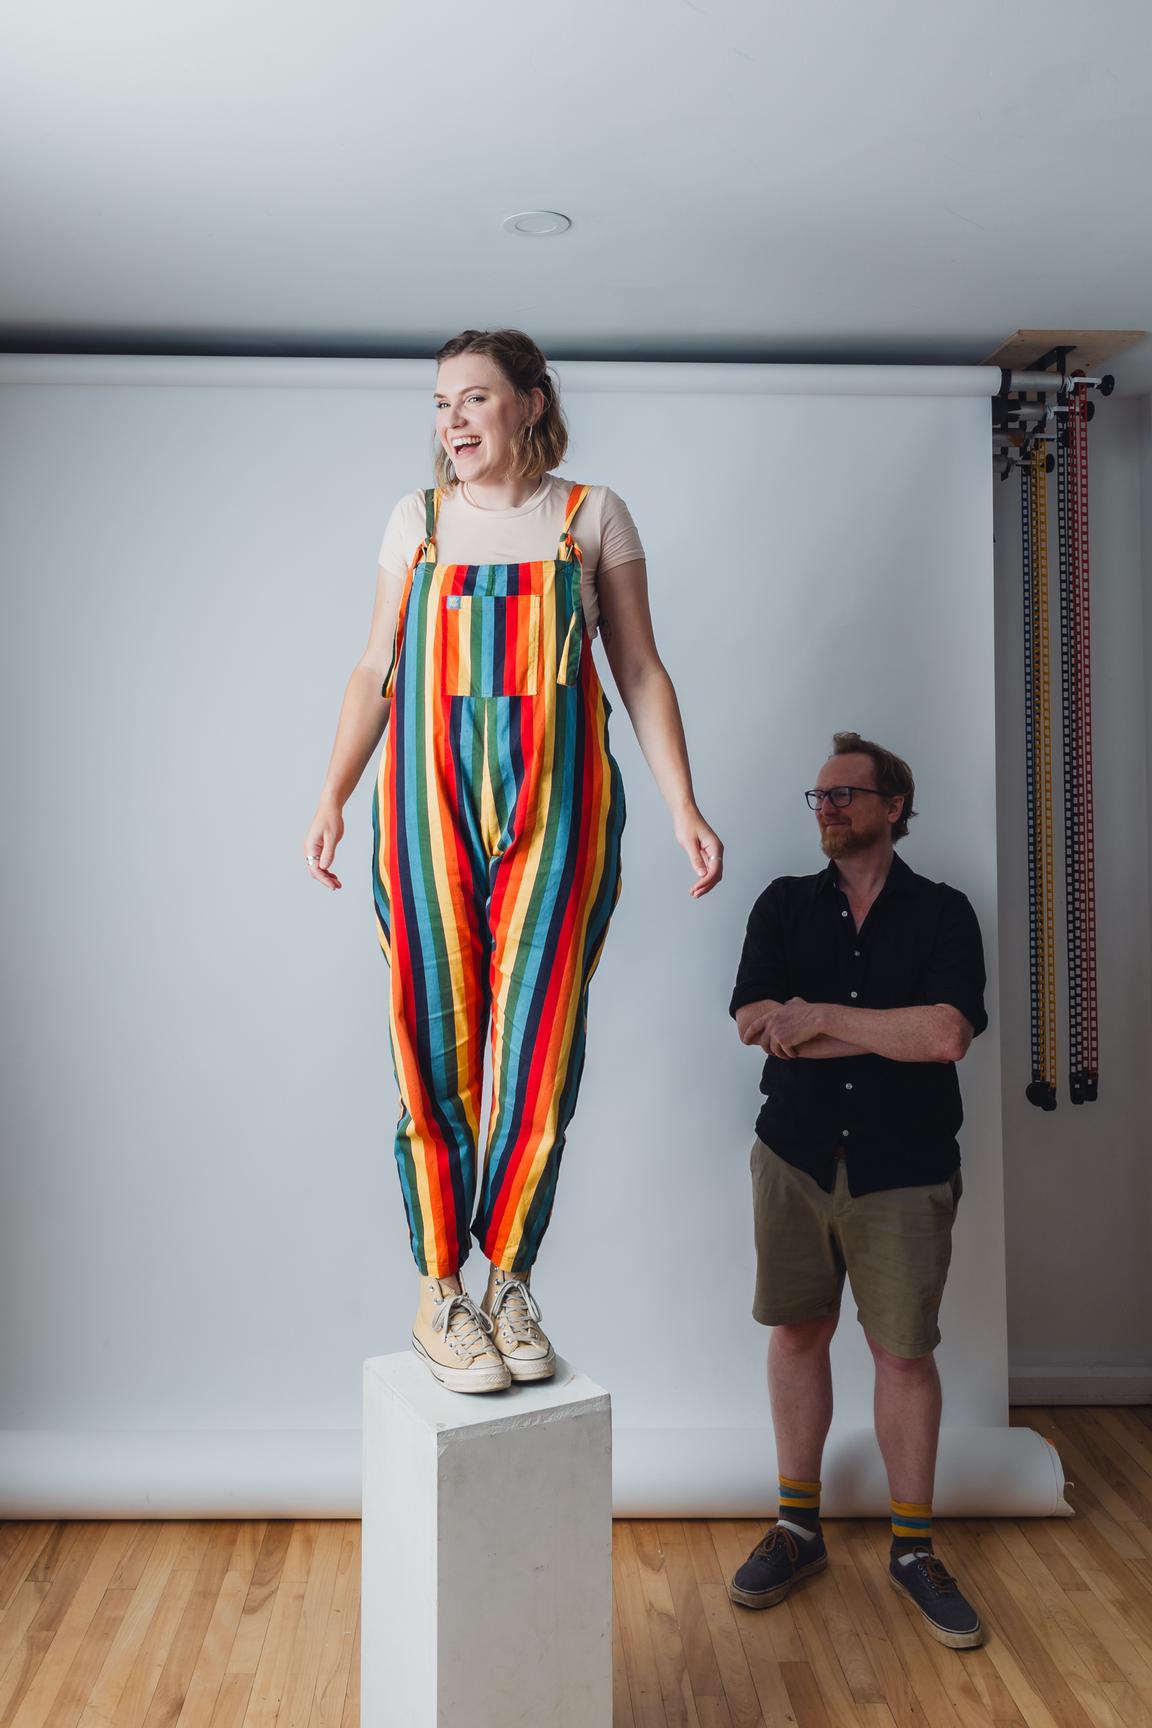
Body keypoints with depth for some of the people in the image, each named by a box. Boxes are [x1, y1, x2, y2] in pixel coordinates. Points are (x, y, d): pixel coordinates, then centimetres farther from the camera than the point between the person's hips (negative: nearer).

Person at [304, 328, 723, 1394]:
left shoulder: (593, 515, 8)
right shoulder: (419, 519, 13)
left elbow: (641, 671, 7)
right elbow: (377, 670, 12)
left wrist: (684, 806, -2)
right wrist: (332, 797, 3)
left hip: (559, 802, -1)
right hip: (430, 797, 1)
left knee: (541, 1037, -3)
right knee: (437, 1036, -2)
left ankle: (511, 1284, 11)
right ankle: (440, 1295, 9)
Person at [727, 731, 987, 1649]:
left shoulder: (942, 912, -2)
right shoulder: (785, 903, 4)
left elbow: (947, 1035, -18)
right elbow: (755, 1020, -9)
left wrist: (819, 1017, -15)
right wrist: (892, 1034, -14)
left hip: (903, 1169, -2)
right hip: (796, 1157, 2)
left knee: (906, 1354, 4)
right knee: (798, 1334, 11)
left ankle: (914, 1548, 22)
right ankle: (799, 1528, 27)